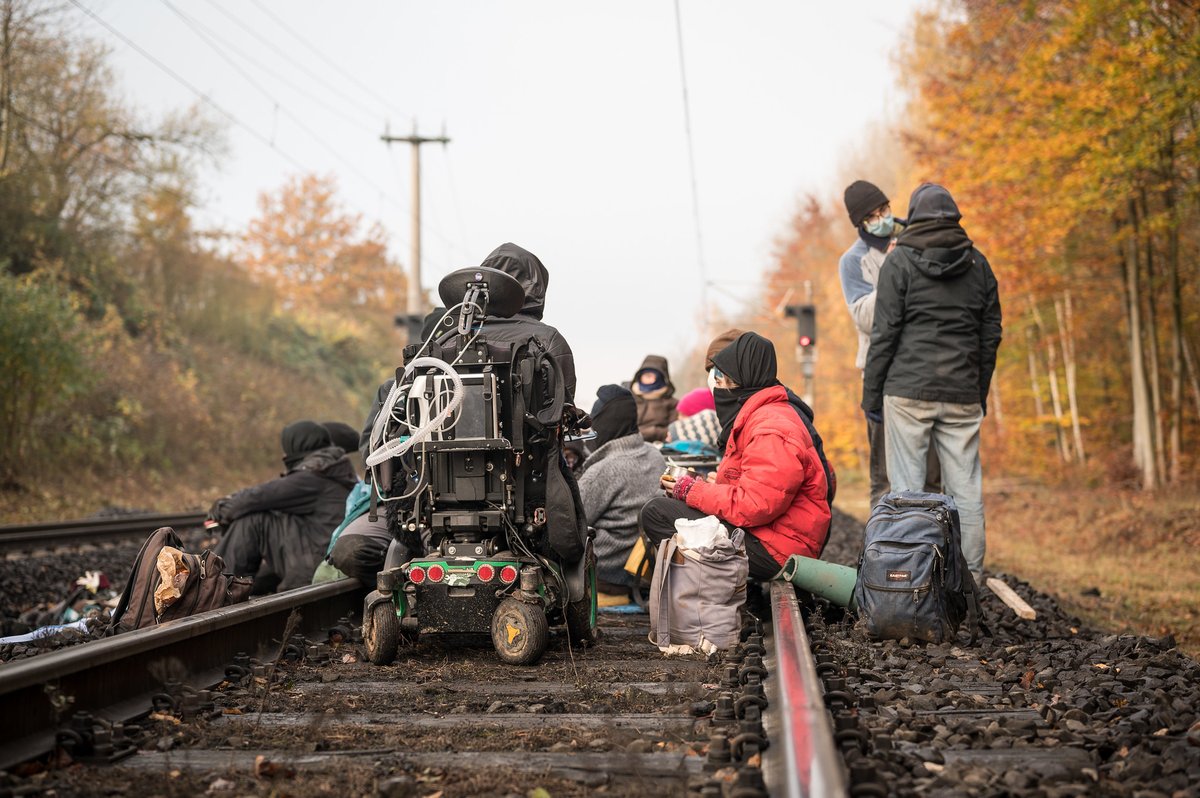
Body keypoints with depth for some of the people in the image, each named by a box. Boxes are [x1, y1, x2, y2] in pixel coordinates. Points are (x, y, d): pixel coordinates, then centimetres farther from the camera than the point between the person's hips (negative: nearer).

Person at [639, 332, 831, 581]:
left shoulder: (772, 430, -19)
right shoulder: (754, 416, 17)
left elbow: (754, 505, -26)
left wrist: (691, 491, -14)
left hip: (774, 551, -11)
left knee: (656, 512, -17)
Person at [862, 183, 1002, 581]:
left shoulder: (900, 261, -2)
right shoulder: (978, 263, 10)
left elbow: (885, 332, -5)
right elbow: (991, 334, 12)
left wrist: (871, 392, 1)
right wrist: (981, 392, 20)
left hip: (908, 391, -4)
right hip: (963, 395, 4)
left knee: (907, 486, 0)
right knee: (966, 487, 7)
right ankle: (970, 575, 11)